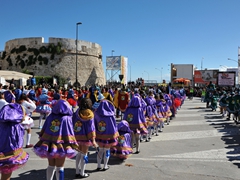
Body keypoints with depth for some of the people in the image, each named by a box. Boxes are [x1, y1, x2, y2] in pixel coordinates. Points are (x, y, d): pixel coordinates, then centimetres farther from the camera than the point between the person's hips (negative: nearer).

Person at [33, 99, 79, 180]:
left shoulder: (50, 116, 1)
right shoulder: (66, 118, -11)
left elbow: (43, 130, 6)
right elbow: (69, 133, -11)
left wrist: (43, 141, 17)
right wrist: (74, 144, -3)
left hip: (48, 144, 4)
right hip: (60, 146, -4)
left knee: (51, 165, 20)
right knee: (60, 167, 9)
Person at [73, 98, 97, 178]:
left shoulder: (76, 113, -3)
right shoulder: (89, 115, -16)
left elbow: (72, 125, 0)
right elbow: (91, 128, -14)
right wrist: (93, 140, -8)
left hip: (77, 137, 5)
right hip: (85, 138, -5)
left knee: (79, 153, 19)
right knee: (84, 155, 9)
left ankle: (77, 172, 26)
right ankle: (82, 173, 18)